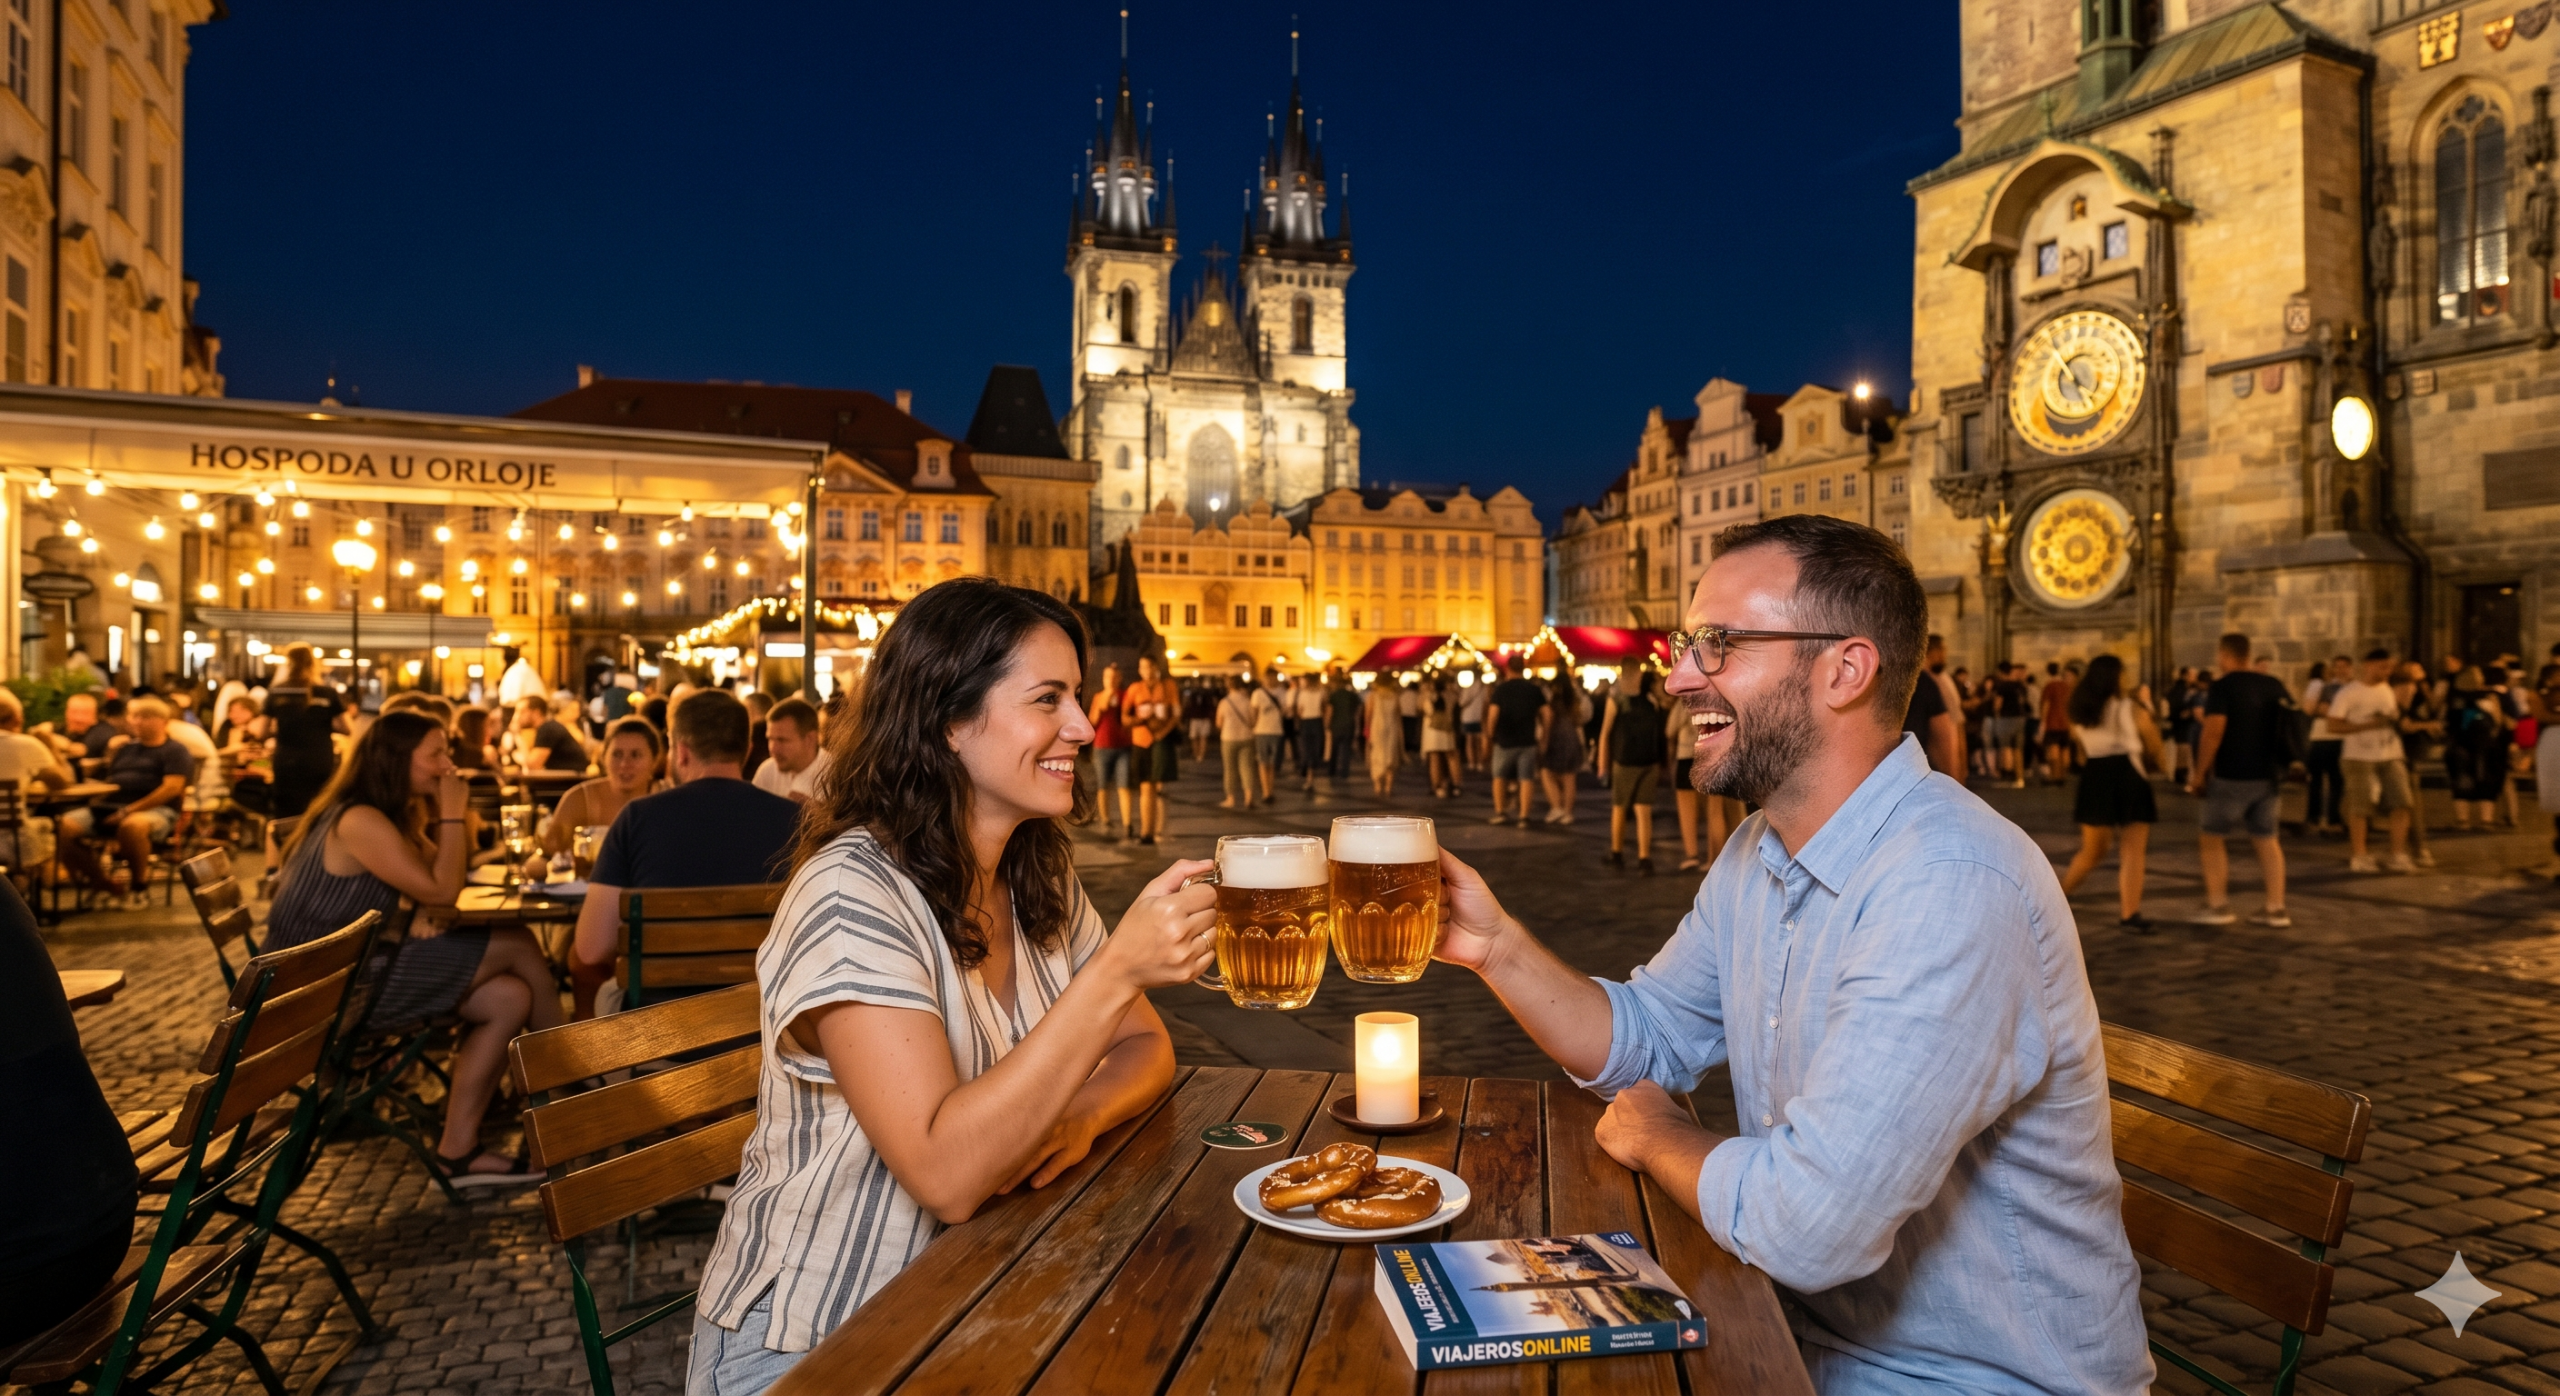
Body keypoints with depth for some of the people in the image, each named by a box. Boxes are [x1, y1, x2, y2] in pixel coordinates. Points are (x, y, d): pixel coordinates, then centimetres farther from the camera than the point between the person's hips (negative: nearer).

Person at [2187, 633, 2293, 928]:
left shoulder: (2222, 686, -11)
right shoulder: (2273, 685, 9)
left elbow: (2213, 730, -20)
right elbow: (2294, 722, 17)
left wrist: (2199, 772, -12)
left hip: (2232, 776, -6)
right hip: (2269, 776, 6)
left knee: (2211, 836, 5)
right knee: (2266, 839, 13)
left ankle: (2218, 905, 4)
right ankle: (2276, 909, 13)